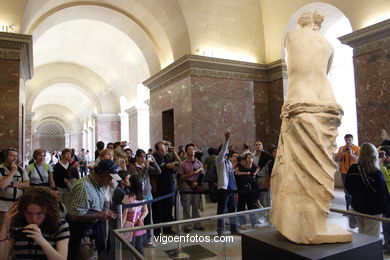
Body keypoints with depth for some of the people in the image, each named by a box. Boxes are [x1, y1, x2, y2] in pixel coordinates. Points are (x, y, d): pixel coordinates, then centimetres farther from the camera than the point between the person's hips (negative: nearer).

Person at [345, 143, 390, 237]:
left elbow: (348, 188, 6)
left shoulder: (352, 169, -7)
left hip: (357, 208, 5)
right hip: (373, 210, -5)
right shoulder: (376, 173, -20)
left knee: (362, 235, 19)